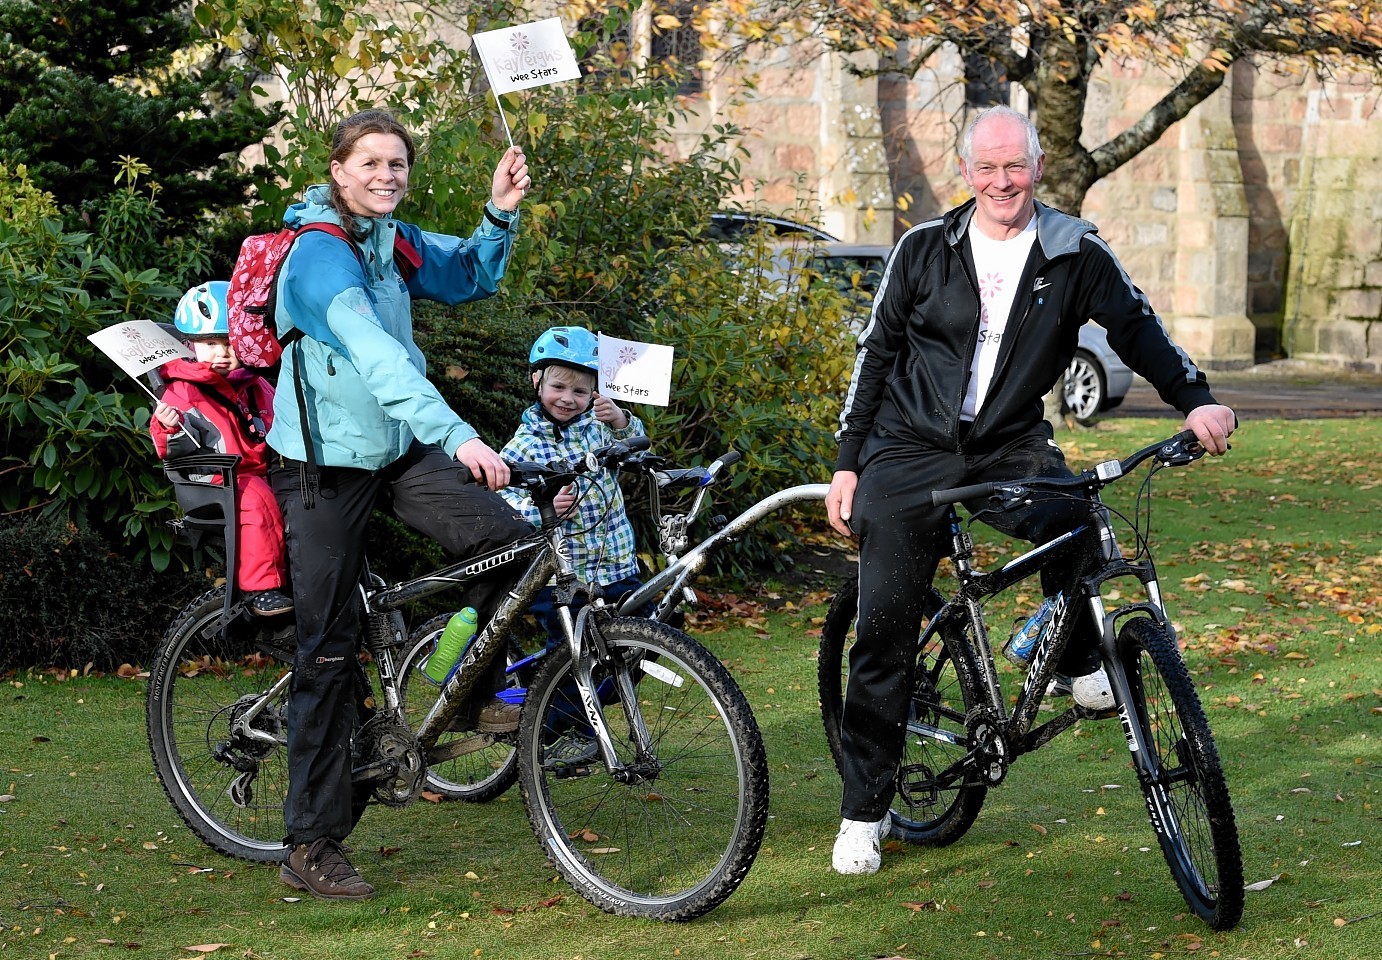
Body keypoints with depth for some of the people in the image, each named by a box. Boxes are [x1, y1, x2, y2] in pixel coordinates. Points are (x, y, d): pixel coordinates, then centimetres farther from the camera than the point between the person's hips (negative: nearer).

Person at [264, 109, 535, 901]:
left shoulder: (394, 241, 4)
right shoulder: (320, 255, -21)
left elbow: (470, 278, 18)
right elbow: (376, 357, -35)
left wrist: (501, 214, -2)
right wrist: (459, 436, -47)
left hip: (400, 450, 7)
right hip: (327, 462, -7)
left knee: (512, 539, -14)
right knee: (330, 650, -5)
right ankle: (313, 844, 3)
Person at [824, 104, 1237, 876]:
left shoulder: (1075, 254, -3)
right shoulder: (925, 249, -1)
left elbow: (1136, 326, 4)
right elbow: (877, 354, 5)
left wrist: (1196, 401, -12)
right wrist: (848, 464, 4)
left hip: (1010, 448, 0)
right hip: (910, 452, 0)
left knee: (1071, 516, -32)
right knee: (884, 631, -3)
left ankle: (1083, 661, -3)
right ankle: (865, 810, 9)